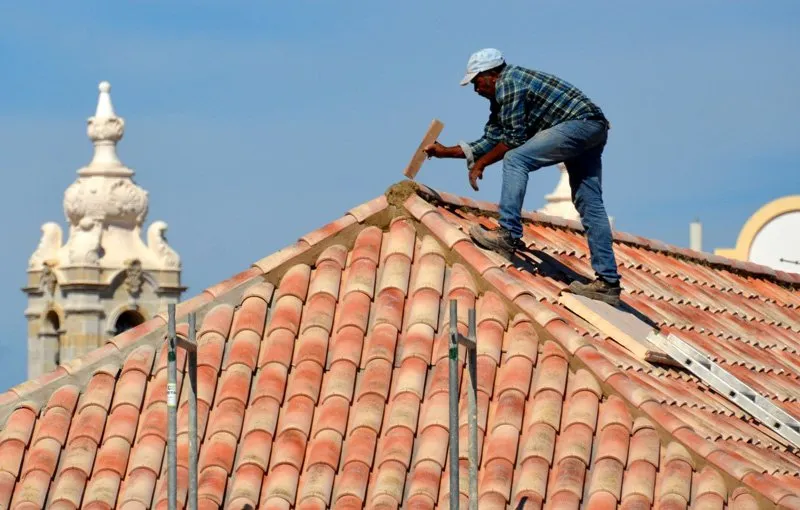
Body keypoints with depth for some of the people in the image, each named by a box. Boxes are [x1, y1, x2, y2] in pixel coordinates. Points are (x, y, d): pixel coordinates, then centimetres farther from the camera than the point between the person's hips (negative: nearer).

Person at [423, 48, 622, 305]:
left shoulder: (507, 82, -7)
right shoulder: (500, 97, 23)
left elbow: (514, 138, -10)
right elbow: (490, 140, 28)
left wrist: (481, 163, 0)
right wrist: (446, 151, 28)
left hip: (579, 122, -10)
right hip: (595, 129, 10)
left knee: (515, 160, -15)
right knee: (589, 205, 6)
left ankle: (509, 235, -22)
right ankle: (608, 281, 2)